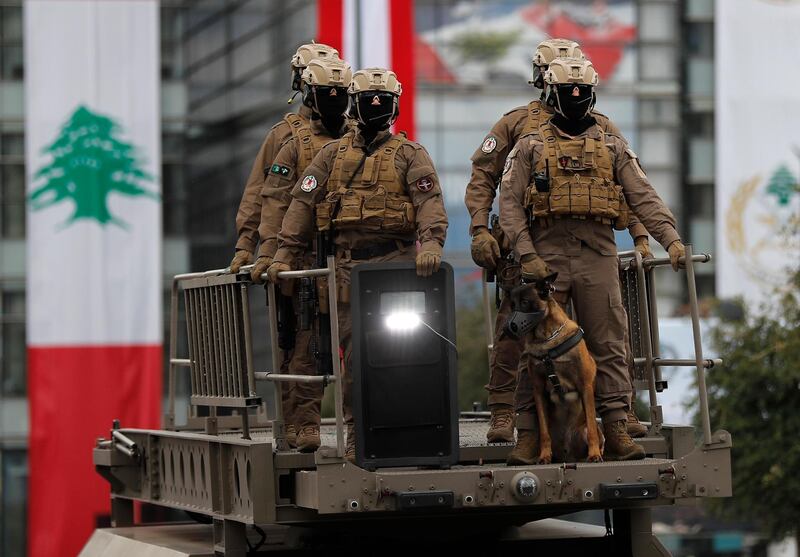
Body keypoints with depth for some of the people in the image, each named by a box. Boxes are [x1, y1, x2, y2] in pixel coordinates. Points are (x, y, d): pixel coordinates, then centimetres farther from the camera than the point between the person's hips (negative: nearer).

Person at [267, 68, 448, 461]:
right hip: (349, 263, 2)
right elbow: (303, 203, 10)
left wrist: (431, 241, -28)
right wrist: (284, 253, 0)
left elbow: (429, 199, -9)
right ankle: (356, 433, 7)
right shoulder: (333, 155, 15)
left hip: (397, 261, -2)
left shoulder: (409, 154, 7)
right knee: (354, 349, 1)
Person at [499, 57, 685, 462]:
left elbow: (643, 197, 7)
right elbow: (510, 202, 3)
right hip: (546, 257, -1)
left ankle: (616, 431, 1)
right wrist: (526, 255, -9)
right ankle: (529, 434, 1)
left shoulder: (612, 147, 14)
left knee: (608, 345, -1)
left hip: (598, 257, 1)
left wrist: (670, 238, -8)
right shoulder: (530, 147, 10)